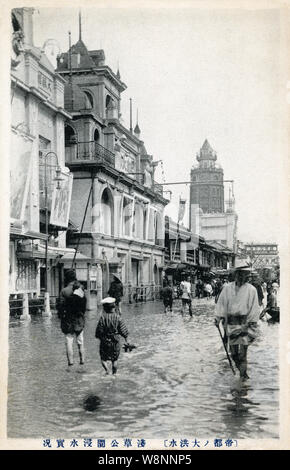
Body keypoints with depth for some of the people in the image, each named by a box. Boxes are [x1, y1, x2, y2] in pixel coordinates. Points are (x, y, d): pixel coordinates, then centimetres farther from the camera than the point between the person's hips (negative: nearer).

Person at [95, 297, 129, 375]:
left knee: (103, 358, 11)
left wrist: (98, 336, 9)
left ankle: (107, 370, -10)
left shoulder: (103, 317, -13)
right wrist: (125, 337, 12)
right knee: (115, 359, 15)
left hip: (105, 341, -2)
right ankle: (114, 373, 19)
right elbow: (123, 329, -3)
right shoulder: (117, 317, -8)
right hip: (115, 341, 2)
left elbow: (99, 330, -10)